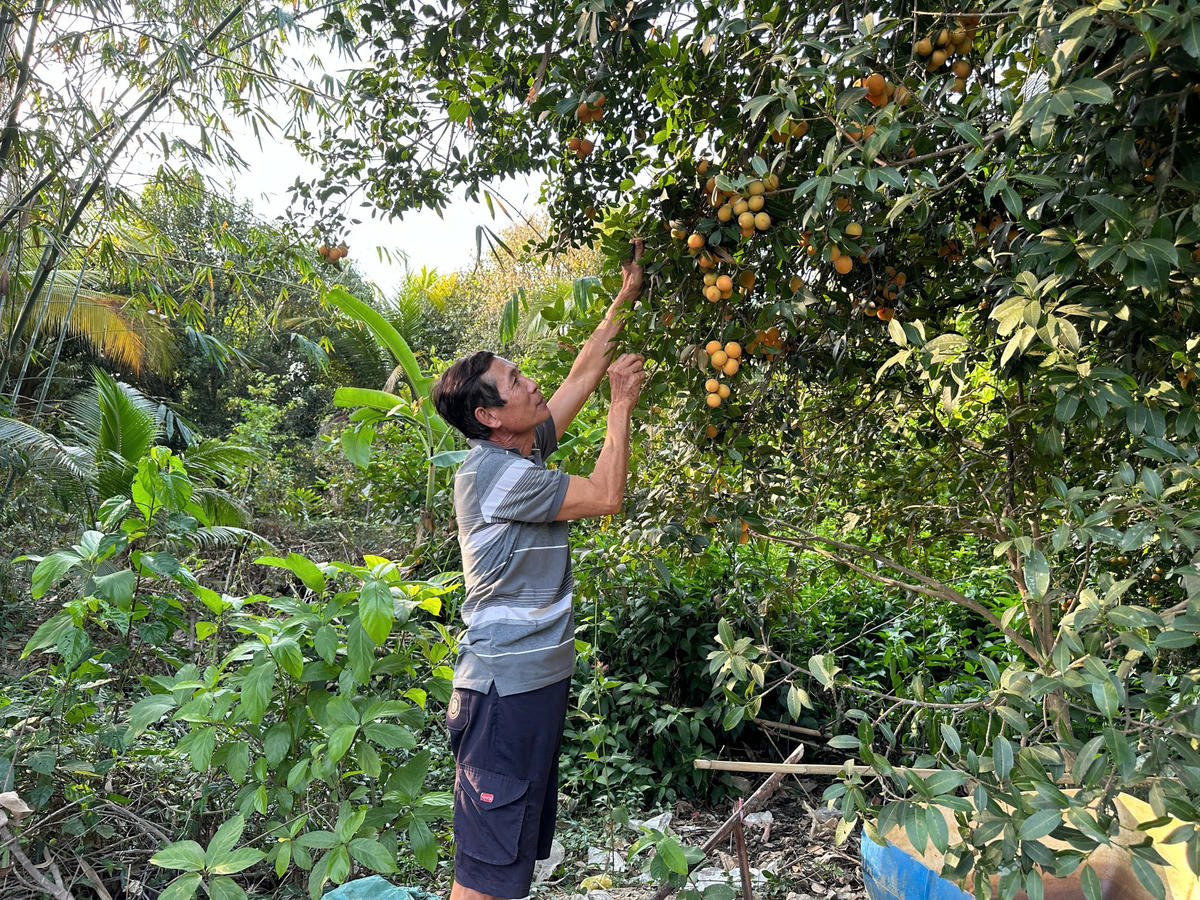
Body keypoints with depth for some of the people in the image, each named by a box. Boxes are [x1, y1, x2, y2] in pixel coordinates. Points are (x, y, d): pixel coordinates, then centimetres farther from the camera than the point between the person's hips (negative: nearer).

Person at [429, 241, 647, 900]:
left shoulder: (522, 449, 7)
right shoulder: (496, 473, -20)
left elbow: (583, 372, 14)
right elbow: (605, 496, -15)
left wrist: (626, 297, 17)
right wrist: (622, 406, -5)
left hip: (538, 674, 10)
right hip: (506, 684, -10)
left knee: (520, 841, 21)